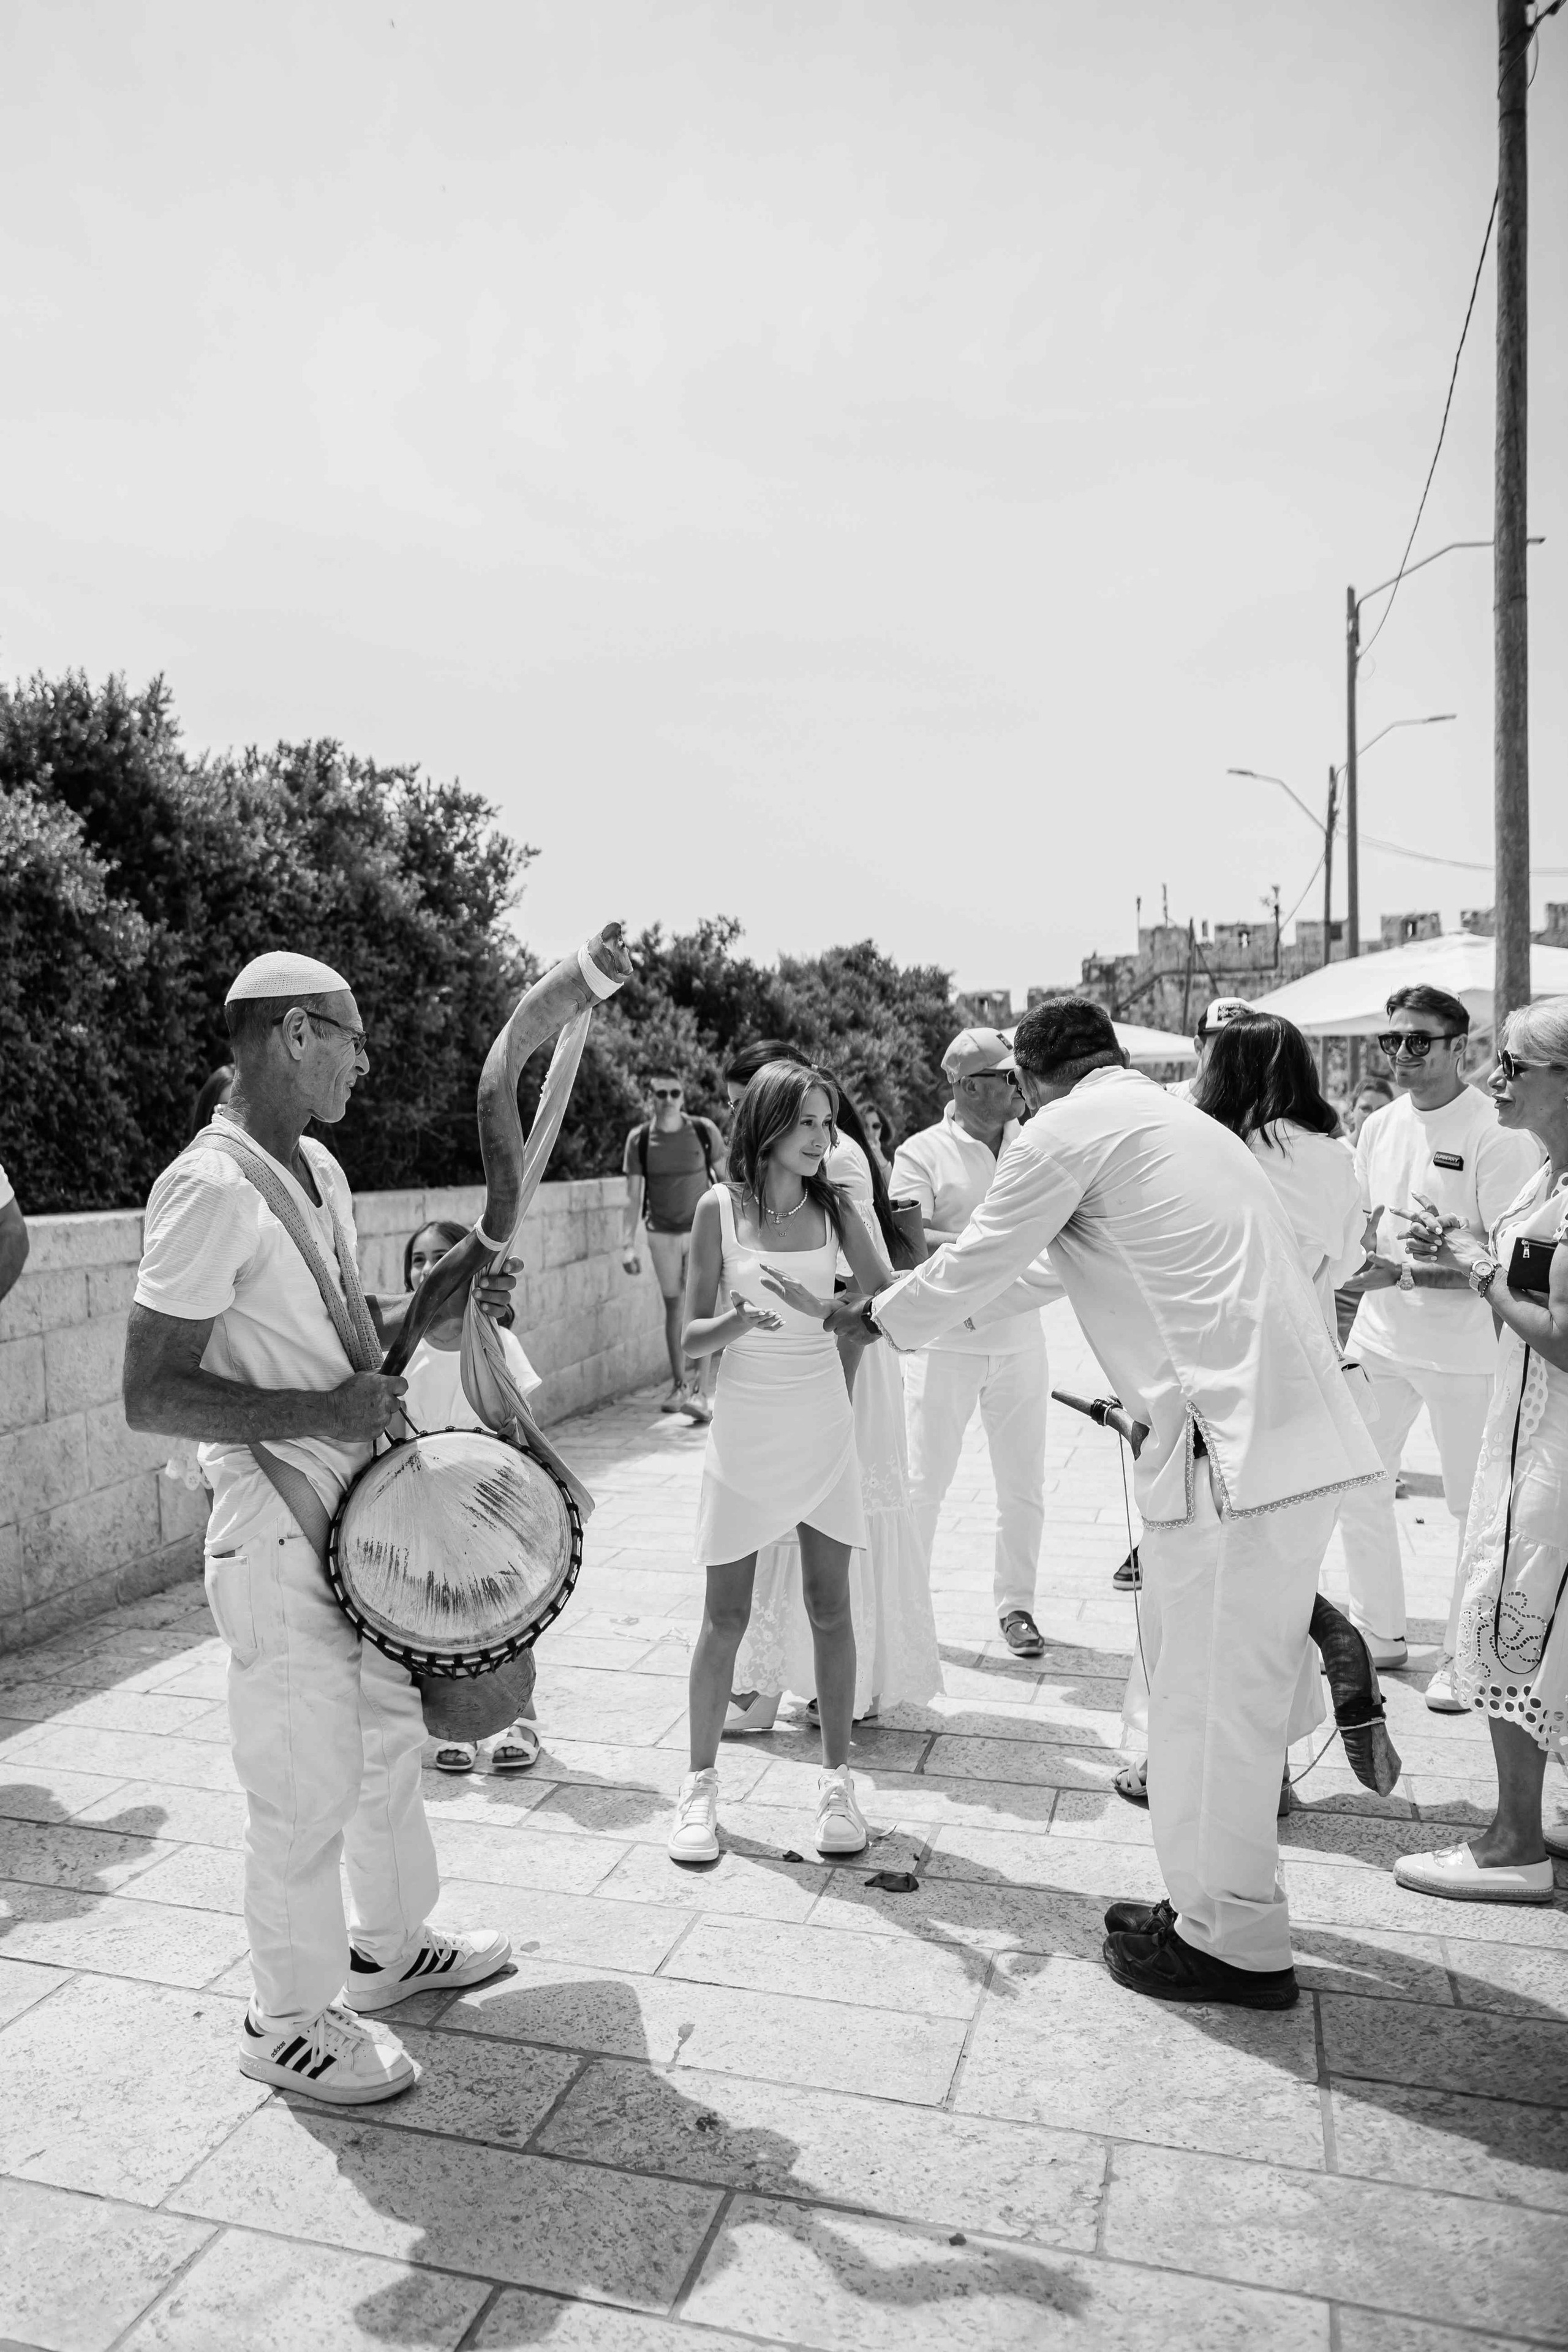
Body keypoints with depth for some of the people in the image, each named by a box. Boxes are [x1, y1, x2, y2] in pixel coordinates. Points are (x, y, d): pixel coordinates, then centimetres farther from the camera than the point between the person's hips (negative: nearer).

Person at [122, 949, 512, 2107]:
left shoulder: (320, 1170, 7)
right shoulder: (211, 1189, -22)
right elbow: (150, 1394, -23)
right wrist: (319, 1412, -27)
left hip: (364, 1511, 9)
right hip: (279, 1528, -9)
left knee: (391, 1729, 22)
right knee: (310, 1783, 5)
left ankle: (389, 1943, 44)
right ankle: (290, 2021, 27)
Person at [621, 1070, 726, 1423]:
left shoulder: (704, 1131, -5)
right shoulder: (639, 1140, -4)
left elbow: (724, 1179, 4)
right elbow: (633, 1195, -1)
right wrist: (628, 1244, -8)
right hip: (662, 1234, 1)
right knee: (673, 1307, 10)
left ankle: (697, 1391, -10)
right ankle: (678, 1385, 22)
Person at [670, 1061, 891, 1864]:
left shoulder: (834, 1209, 0)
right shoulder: (720, 1208, -6)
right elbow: (691, 1337, -6)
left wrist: (820, 1310, -19)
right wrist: (737, 1322, -26)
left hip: (822, 1427, 2)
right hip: (745, 1428, -2)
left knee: (830, 1607, 7)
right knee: (725, 1615, 5)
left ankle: (836, 1780, 21)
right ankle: (700, 1782, 20)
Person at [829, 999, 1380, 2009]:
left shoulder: (1070, 1127, -4)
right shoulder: (1178, 1120, 23)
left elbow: (978, 1266, 3)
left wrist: (873, 1313, 19)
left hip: (1232, 1443, -9)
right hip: (1298, 1430, 9)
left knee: (1211, 1697, 5)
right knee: (1237, 1688, 19)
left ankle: (1231, 1943, 19)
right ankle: (1214, 1906, 33)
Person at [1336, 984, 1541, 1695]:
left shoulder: (1498, 1135, -15)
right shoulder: (1379, 1125, 6)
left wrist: (1405, 1275, -26)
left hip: (1464, 1350, -6)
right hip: (1379, 1338, 7)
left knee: (1475, 1506, 7)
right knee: (1357, 1486, 13)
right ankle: (1377, 1631, 31)